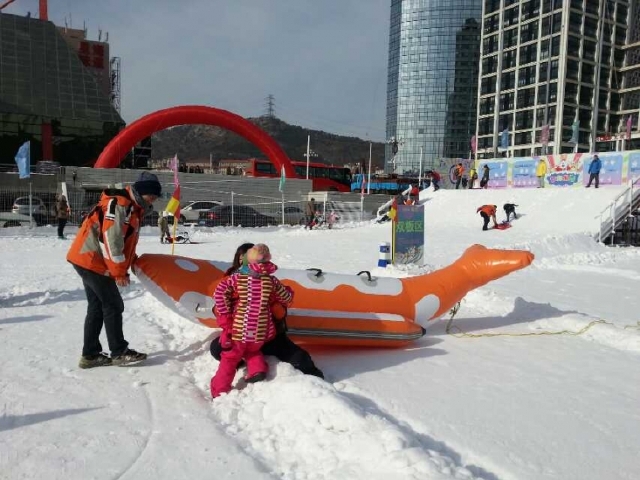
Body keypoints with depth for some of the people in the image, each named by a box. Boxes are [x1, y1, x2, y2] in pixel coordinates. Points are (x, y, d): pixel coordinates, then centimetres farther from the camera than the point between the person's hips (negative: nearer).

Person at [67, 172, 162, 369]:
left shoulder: (132, 208, 15)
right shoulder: (119, 205, -17)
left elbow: (125, 241, 19)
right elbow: (112, 239, -23)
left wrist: (128, 265, 14)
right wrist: (119, 272, -19)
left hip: (89, 261, 10)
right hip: (92, 261, -10)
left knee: (97, 307, 12)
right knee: (113, 306, -4)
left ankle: (90, 355, 18)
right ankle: (119, 352, 6)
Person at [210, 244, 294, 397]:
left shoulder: (237, 278, -9)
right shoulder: (272, 281, -4)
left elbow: (220, 293, -18)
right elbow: (287, 298, 8)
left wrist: (225, 316, -8)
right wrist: (288, 291, 31)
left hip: (238, 329, -2)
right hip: (260, 332, 2)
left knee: (230, 358, 17)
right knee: (252, 350, 33)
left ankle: (220, 391, 21)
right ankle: (257, 369, 11)